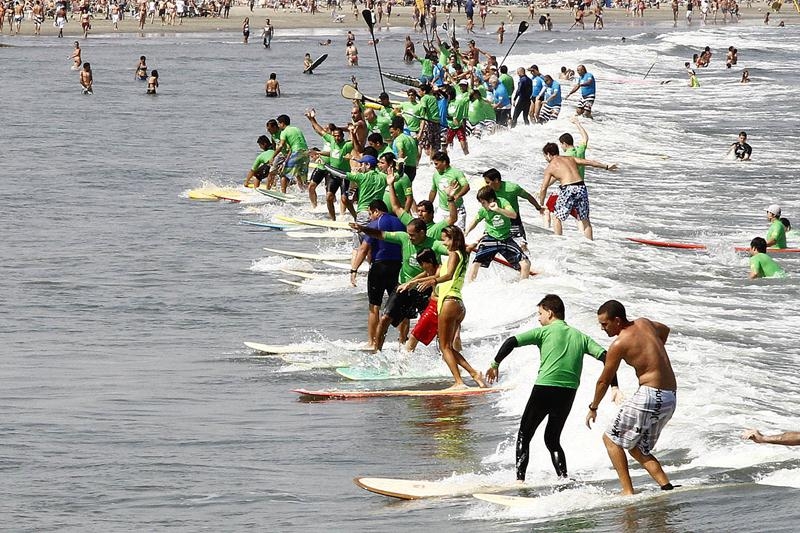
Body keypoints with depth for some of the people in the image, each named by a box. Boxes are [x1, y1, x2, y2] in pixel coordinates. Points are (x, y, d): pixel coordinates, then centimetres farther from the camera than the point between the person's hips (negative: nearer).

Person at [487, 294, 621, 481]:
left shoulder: (544, 332, 4)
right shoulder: (580, 337, 16)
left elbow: (512, 342, -5)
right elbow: (605, 357, 6)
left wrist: (495, 364, 6)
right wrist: (614, 387, 4)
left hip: (544, 388, -4)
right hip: (568, 393, 4)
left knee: (524, 436, 10)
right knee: (552, 440, 20)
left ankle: (519, 479, -2)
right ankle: (563, 479, 2)